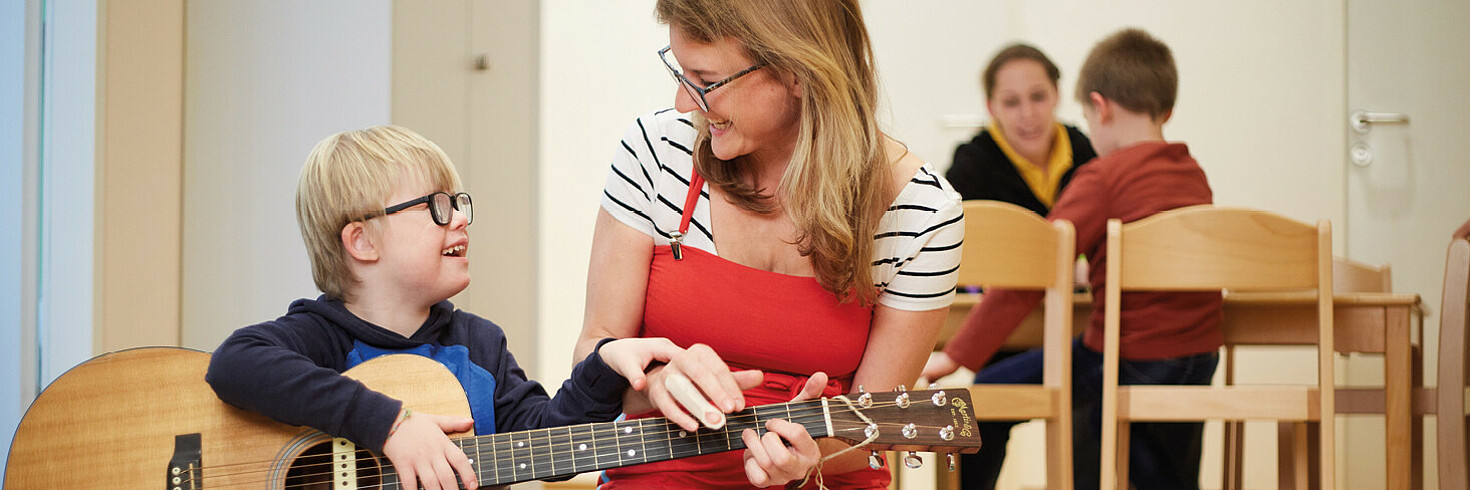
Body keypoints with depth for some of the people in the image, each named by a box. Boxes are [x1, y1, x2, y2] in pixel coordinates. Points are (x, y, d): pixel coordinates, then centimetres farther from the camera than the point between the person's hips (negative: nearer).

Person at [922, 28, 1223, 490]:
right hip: (1199, 359, 7)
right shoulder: (1194, 175, 8)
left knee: (992, 392, 7)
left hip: (1126, 359, -7)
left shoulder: (1105, 177, -13)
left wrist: (956, 355, -18)